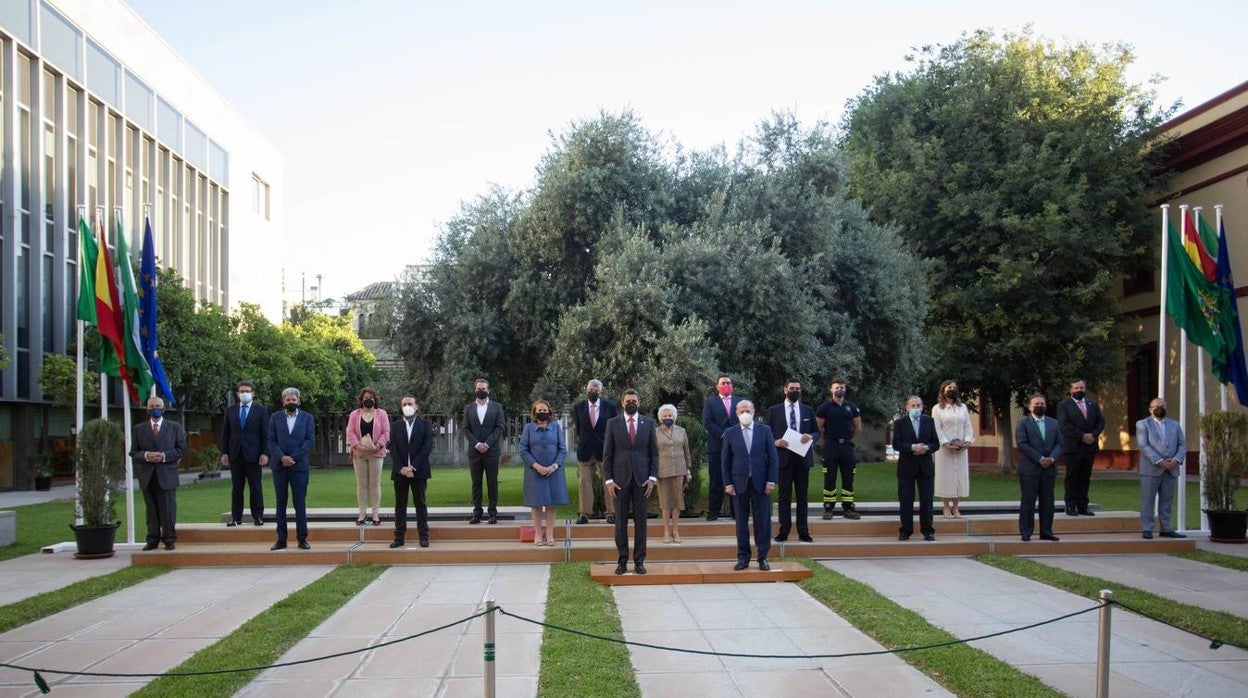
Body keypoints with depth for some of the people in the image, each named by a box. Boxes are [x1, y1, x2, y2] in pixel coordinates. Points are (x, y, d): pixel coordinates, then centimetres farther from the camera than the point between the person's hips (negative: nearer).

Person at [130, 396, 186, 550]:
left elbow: (181, 449, 3)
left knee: (168, 509, -1)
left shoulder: (175, 427, 7)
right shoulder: (138, 429, 10)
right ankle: (152, 540, 12)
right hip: (147, 476, 2)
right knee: (151, 509, 6)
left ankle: (169, 540, 5)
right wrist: (146, 455, -13)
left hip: (167, 475, -2)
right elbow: (133, 452, 8)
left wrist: (164, 456, -12)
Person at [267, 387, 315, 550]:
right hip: (279, 466, 1)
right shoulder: (275, 418, 9)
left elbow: (310, 440, -2)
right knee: (281, 503, 4)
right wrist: (282, 457, -13)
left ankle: (302, 538, 4)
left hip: (299, 465, -1)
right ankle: (281, 539, 7)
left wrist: (292, 457, -11)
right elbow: (271, 441, 2)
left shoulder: (307, 418, 7)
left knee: (300, 503, -1)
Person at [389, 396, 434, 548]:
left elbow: (428, 447, -5)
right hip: (400, 471, 2)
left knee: (420, 504, 2)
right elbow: (393, 448, 2)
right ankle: (399, 537, 7)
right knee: (400, 505, 4)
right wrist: (401, 468, -12)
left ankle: (424, 536, 5)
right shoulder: (395, 426, 9)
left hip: (419, 471, -2)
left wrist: (413, 467, -13)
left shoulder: (425, 425, 4)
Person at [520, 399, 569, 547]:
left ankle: (550, 534, 10)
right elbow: (523, 450, -2)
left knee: (551, 503, 3)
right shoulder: (528, 428, 3)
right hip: (534, 472, -1)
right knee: (536, 503, 2)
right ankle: (538, 534, 11)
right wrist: (536, 466, -13)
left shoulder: (556, 427, 5)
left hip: (553, 471, 1)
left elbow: (563, 449, 2)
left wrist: (555, 466, -12)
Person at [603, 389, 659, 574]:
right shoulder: (613, 423, 3)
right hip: (620, 479, -1)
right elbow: (607, 454, 2)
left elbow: (654, 452, 7)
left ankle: (639, 560, 10)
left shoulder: (648, 423, 6)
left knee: (640, 521, 3)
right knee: (621, 521, 3)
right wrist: (608, 480, -5)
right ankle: (622, 560, 10)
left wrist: (653, 477, -3)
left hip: (641, 479, 1)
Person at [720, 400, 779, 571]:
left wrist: (771, 480, -5)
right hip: (739, 483, 0)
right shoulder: (730, 433, 3)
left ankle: (763, 557, 11)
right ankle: (743, 558, 13)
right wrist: (727, 483, -2)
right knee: (741, 521, 5)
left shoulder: (764, 430, 3)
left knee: (763, 521, 2)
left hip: (760, 483, 0)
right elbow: (725, 460, 5)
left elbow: (773, 457, 3)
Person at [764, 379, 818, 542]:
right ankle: (784, 531, 7)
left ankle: (803, 531, 10)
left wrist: (810, 436, -9)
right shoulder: (774, 410, 4)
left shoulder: (808, 411, 11)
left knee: (803, 496, 5)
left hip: (803, 458, 2)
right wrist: (775, 442, -14)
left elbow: (817, 431, 13)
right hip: (783, 457, -2)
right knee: (784, 495, 1)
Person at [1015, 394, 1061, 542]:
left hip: (1049, 468, 4)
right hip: (1029, 469, -4)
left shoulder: (1054, 423, 15)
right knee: (1028, 502, -2)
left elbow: (1059, 444, 8)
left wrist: (1052, 458, -10)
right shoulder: (1023, 423, 0)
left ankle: (1046, 532, 12)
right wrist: (1039, 459, -15)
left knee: (1047, 502, 6)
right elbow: (1022, 444, -9)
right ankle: (1025, 533, 2)